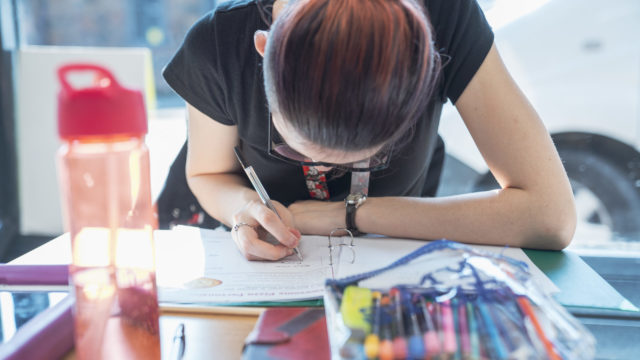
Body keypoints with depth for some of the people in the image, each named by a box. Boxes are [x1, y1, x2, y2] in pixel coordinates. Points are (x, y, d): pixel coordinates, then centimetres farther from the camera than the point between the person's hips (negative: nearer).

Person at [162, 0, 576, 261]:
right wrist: (244, 204, -29)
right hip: (276, 268, 0)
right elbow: (207, 175, -4)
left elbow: (552, 217, -31)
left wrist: (351, 213, -29)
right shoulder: (217, 44, -26)